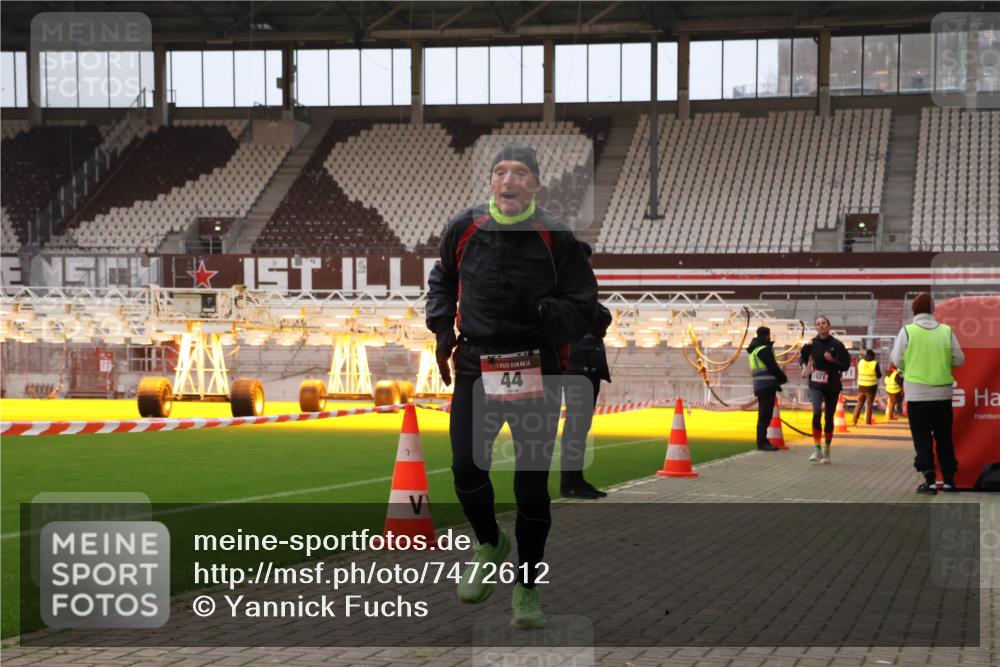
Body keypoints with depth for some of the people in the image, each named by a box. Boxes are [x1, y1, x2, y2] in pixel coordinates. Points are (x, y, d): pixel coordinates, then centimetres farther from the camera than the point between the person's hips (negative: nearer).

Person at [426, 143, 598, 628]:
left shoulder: (555, 238, -9)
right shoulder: (464, 229, -1)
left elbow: (583, 311, -4)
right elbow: (442, 278, 21)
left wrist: (539, 311, -23)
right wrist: (442, 329, 9)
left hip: (536, 371, -2)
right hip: (475, 366, 2)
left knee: (532, 485, 2)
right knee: (466, 469, -6)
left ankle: (527, 586, 19)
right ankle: (490, 545, 27)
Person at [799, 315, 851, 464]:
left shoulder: (836, 345, -5)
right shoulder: (812, 343, -1)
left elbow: (846, 365, -3)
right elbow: (803, 357, 16)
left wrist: (832, 360, -18)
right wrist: (804, 365, -5)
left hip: (832, 385, 0)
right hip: (816, 384, 0)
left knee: (829, 417, 9)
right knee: (817, 413, -21)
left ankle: (826, 451, 24)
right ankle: (817, 450, -16)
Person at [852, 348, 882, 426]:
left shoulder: (860, 362, -1)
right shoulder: (875, 364, -12)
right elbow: (879, 375, -3)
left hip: (861, 386, 3)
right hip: (871, 387, -3)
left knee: (859, 403, 13)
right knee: (869, 404, 4)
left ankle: (855, 421, 8)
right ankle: (868, 422, 3)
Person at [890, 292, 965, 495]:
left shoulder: (907, 331, -8)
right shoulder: (946, 331, -2)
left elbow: (897, 361, -5)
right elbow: (959, 360, 1)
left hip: (917, 394, -2)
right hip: (943, 393, 2)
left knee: (922, 438, 3)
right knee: (944, 438, 13)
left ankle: (930, 481, -4)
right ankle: (949, 479, 15)